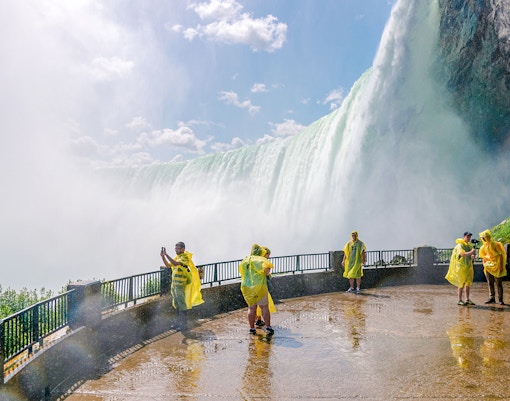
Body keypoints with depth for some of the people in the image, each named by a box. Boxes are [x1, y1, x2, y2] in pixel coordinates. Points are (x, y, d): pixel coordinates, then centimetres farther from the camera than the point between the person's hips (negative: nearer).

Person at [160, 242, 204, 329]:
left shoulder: (185, 257, -12)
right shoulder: (177, 257, 14)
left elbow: (176, 263, -27)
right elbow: (168, 265, 14)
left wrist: (166, 254, -25)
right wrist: (162, 256, 2)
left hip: (181, 285, -9)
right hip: (174, 284, 9)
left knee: (182, 304, -4)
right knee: (176, 304, 14)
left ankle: (184, 324, 3)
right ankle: (179, 322, 24)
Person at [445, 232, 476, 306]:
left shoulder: (469, 245, 12)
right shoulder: (460, 245, -11)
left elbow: (473, 254, 13)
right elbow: (462, 254, -27)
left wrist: (472, 256, -9)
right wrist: (471, 252, -21)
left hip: (468, 266, 7)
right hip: (461, 266, -7)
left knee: (468, 283, 9)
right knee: (461, 284, -5)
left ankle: (467, 299, 16)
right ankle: (459, 300, 1)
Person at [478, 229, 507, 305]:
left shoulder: (496, 244, -8)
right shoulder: (484, 247, 9)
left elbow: (501, 255, -8)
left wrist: (501, 266, -13)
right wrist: (484, 265, 9)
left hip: (497, 267, -6)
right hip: (488, 267, 6)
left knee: (499, 283, -3)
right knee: (490, 283, 7)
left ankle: (500, 299, 1)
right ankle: (492, 298, 13)